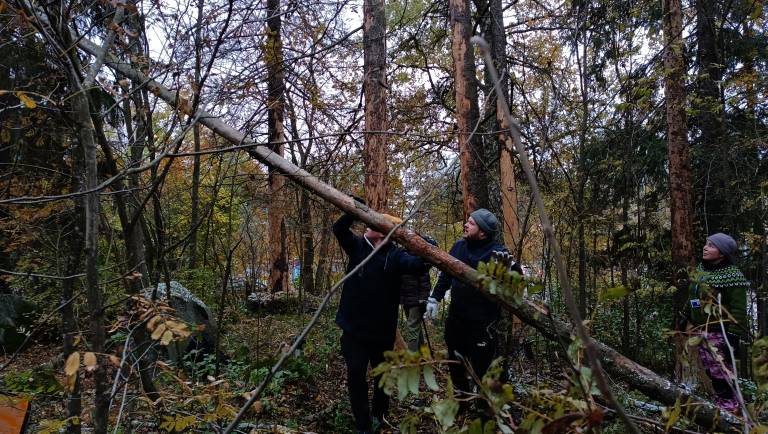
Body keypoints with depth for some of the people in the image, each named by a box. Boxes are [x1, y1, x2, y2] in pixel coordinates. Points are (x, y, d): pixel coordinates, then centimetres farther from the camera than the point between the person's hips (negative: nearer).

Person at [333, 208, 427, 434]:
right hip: (354, 327, 2)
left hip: (382, 330, -2)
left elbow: (416, 265, -26)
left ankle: (378, 416, 40)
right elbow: (338, 228, -11)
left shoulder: (395, 255, -11)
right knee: (355, 376, 2)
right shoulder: (358, 246, 0)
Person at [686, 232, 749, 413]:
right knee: (711, 372, 15)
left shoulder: (732, 275, -13)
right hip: (700, 331, 8)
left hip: (720, 334, -8)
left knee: (721, 374, -4)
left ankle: (728, 408, 7)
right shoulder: (700, 270, 11)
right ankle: (720, 405, 27)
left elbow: (738, 309, -16)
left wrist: (733, 335, -20)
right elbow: (692, 299, 20)